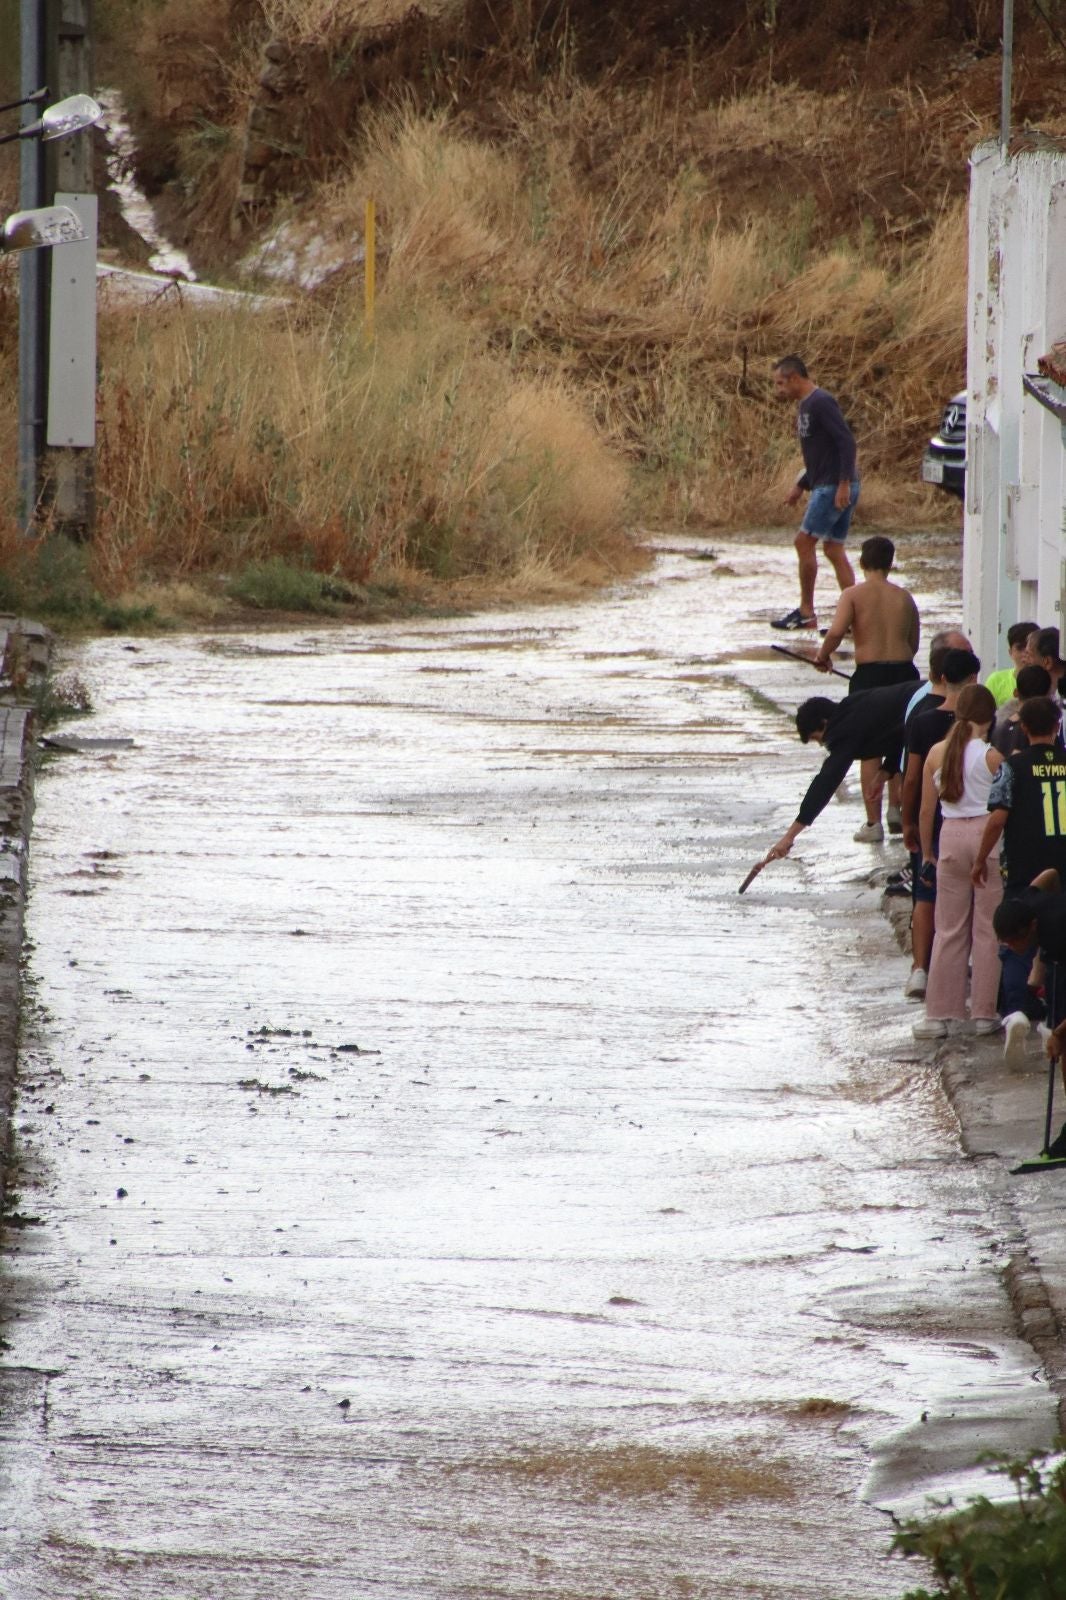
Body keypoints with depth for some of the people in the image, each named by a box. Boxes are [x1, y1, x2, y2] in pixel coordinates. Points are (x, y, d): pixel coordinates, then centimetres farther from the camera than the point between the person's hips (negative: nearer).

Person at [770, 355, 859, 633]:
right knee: (834, 550, 9)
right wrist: (800, 486, 24)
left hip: (835, 487, -10)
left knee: (804, 542, -5)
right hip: (826, 486, 10)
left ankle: (806, 612, 3)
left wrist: (844, 483, -25)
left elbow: (846, 441, -21)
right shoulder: (805, 406, 17)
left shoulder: (821, 403, -14)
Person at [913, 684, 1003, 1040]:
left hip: (951, 837, 3)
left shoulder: (937, 753, 2)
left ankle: (939, 1014, 9)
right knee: (988, 929, 4)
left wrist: (926, 853, 16)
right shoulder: (992, 756, -9)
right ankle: (985, 1013, 6)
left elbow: (926, 811, 6)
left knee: (949, 929, 10)